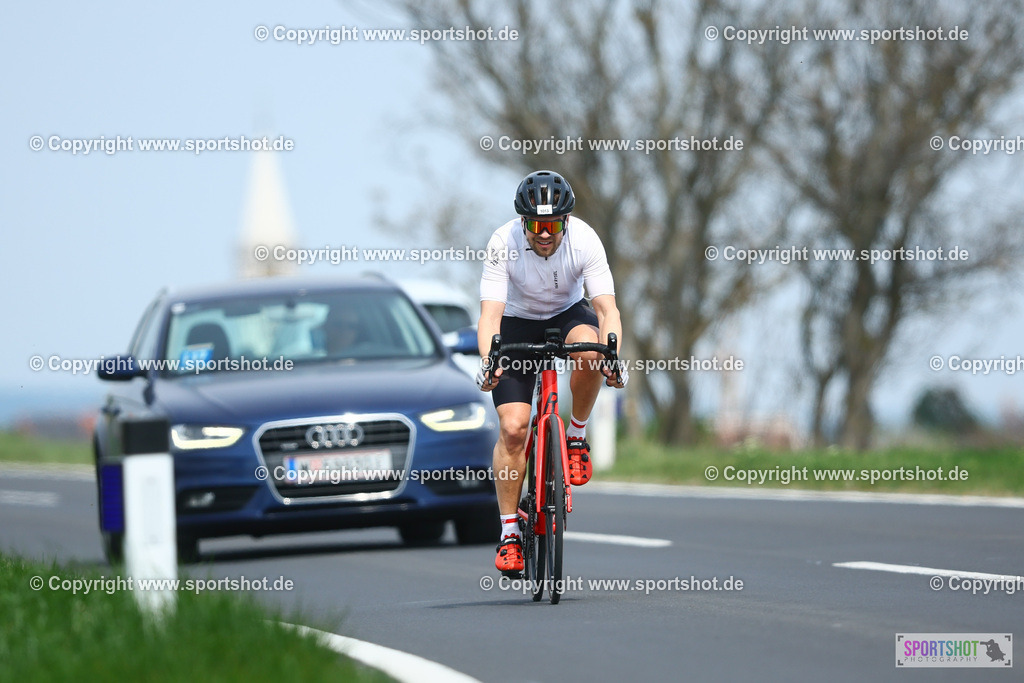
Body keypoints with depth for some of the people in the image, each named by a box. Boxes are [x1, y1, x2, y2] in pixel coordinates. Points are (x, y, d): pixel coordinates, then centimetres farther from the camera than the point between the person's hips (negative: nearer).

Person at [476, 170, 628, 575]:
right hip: (519, 321, -1)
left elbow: (606, 308, -30)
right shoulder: (504, 244, -29)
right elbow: (490, 314, -33)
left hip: (568, 313, 1)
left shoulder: (584, 240, -27)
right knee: (513, 427, -14)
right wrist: (488, 362, -51)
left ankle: (576, 436, -11)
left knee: (588, 349, -37)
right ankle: (509, 533, -4)